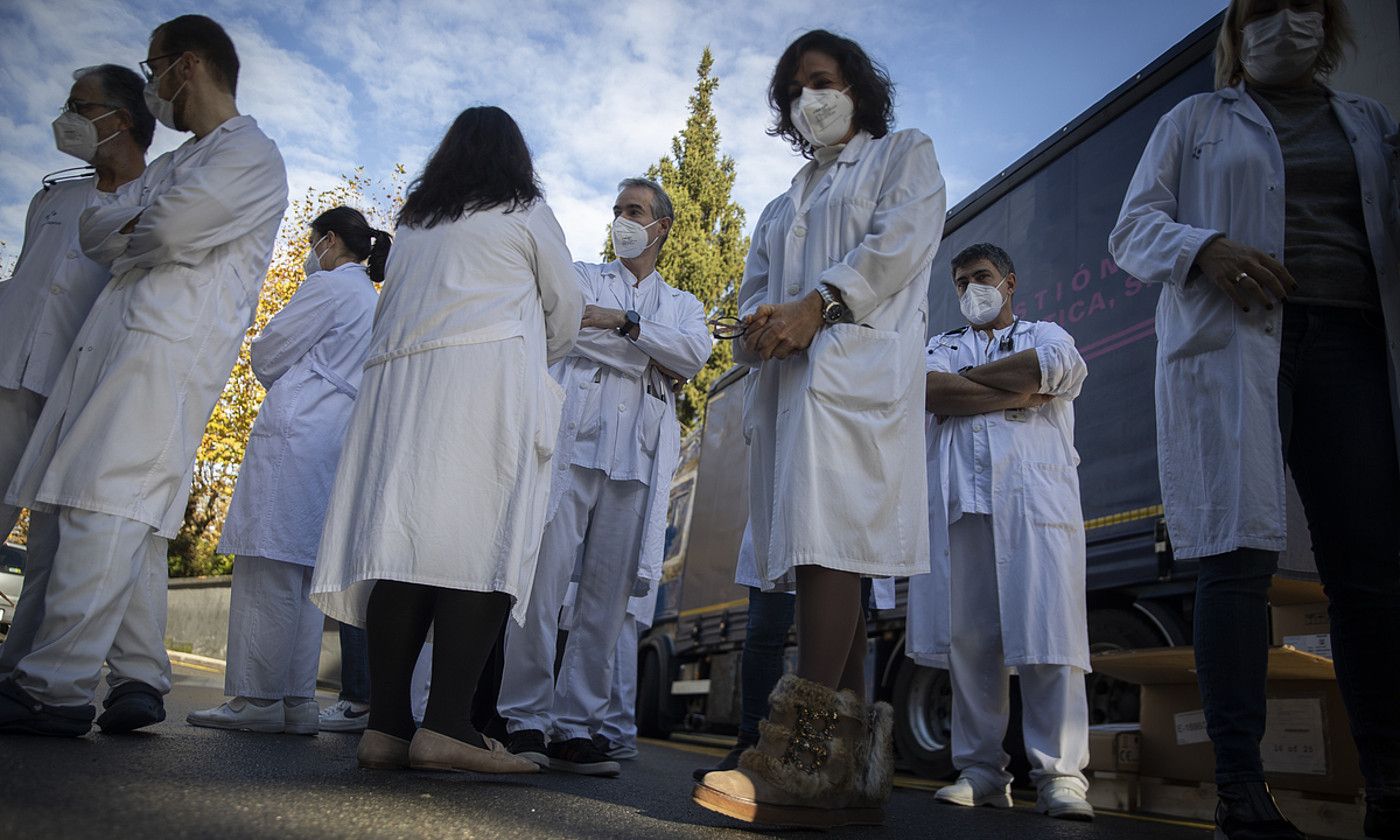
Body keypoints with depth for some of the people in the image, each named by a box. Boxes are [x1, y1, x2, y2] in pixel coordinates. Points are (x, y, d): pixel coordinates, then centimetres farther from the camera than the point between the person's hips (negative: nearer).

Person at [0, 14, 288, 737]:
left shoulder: (251, 154, 0)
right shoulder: (174, 162, 30)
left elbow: (170, 231, -14)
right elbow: (95, 231, 18)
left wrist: (124, 232, 6)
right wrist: (143, 228, -1)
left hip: (170, 345, -9)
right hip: (118, 336, 9)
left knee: (105, 501, -15)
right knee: (129, 514, 5)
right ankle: (142, 678, 8)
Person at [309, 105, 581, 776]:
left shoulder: (413, 221, 26)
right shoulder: (526, 213, 14)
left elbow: (390, 309, 21)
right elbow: (566, 309, 15)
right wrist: (541, 363, 33)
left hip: (399, 380, 5)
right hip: (488, 371, -5)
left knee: (404, 537, -2)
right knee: (483, 540, -11)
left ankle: (386, 725, -6)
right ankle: (447, 726, -19)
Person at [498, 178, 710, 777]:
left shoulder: (683, 305, 25)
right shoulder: (579, 278, 21)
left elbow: (696, 354, 2)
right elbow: (562, 330, -1)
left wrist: (622, 321, -7)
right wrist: (658, 356, -1)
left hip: (637, 457, 2)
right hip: (573, 441, -2)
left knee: (609, 597, -1)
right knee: (541, 580, -10)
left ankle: (575, 727, 4)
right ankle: (526, 719, -3)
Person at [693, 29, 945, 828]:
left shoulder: (904, 152, 19)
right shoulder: (782, 206, 35)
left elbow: (903, 237, -1)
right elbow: (753, 296, 22)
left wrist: (819, 303, -14)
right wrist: (761, 326, -4)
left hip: (856, 364, -6)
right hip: (785, 378, 7)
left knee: (826, 536, -24)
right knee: (824, 553, -2)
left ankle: (803, 757, -28)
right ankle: (854, 764, -2)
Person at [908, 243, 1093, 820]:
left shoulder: (1046, 333, 22)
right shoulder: (938, 346, 26)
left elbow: (1057, 367, -5)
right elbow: (930, 391, 2)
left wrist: (967, 377, 3)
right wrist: (1017, 390, -3)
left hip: (1035, 497, -2)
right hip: (958, 502, 2)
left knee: (1046, 633, -10)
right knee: (967, 639, -1)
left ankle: (1060, 773, -5)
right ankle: (981, 771, 6)